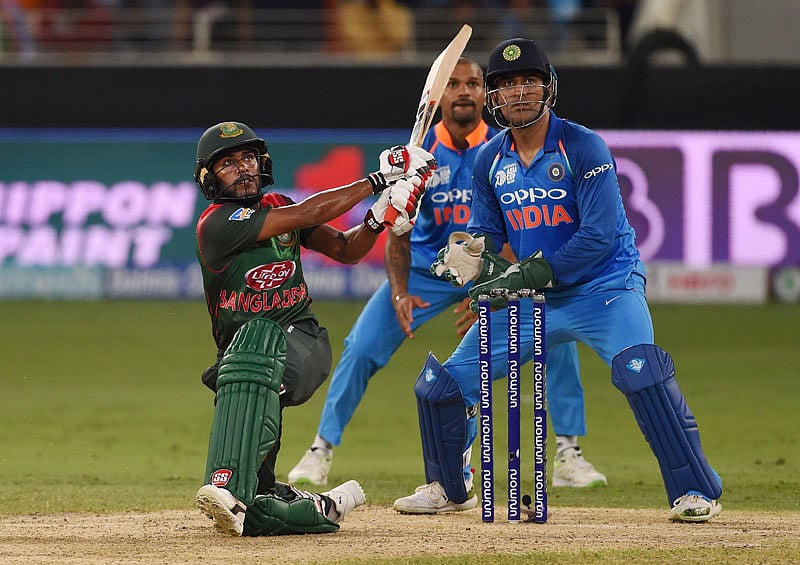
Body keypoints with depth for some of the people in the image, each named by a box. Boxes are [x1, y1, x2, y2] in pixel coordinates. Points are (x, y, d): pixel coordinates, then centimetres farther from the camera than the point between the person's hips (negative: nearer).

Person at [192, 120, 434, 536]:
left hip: (303, 345, 2)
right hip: (240, 357, -2)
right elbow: (307, 215, -15)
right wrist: (376, 182, -11)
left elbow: (346, 249, 13)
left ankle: (232, 486, -48)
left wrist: (376, 219, -8)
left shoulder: (278, 208, 12)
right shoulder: (217, 224, -9)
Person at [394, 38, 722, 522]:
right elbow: (487, 234, 11)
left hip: (605, 288, -6)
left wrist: (529, 274, -26)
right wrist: (477, 259, -14)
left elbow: (600, 237, -22)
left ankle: (696, 491, -27)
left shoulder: (584, 148, -15)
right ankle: (448, 485, 28)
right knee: (440, 383, 4)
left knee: (641, 369, -33)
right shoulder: (490, 160, 3)